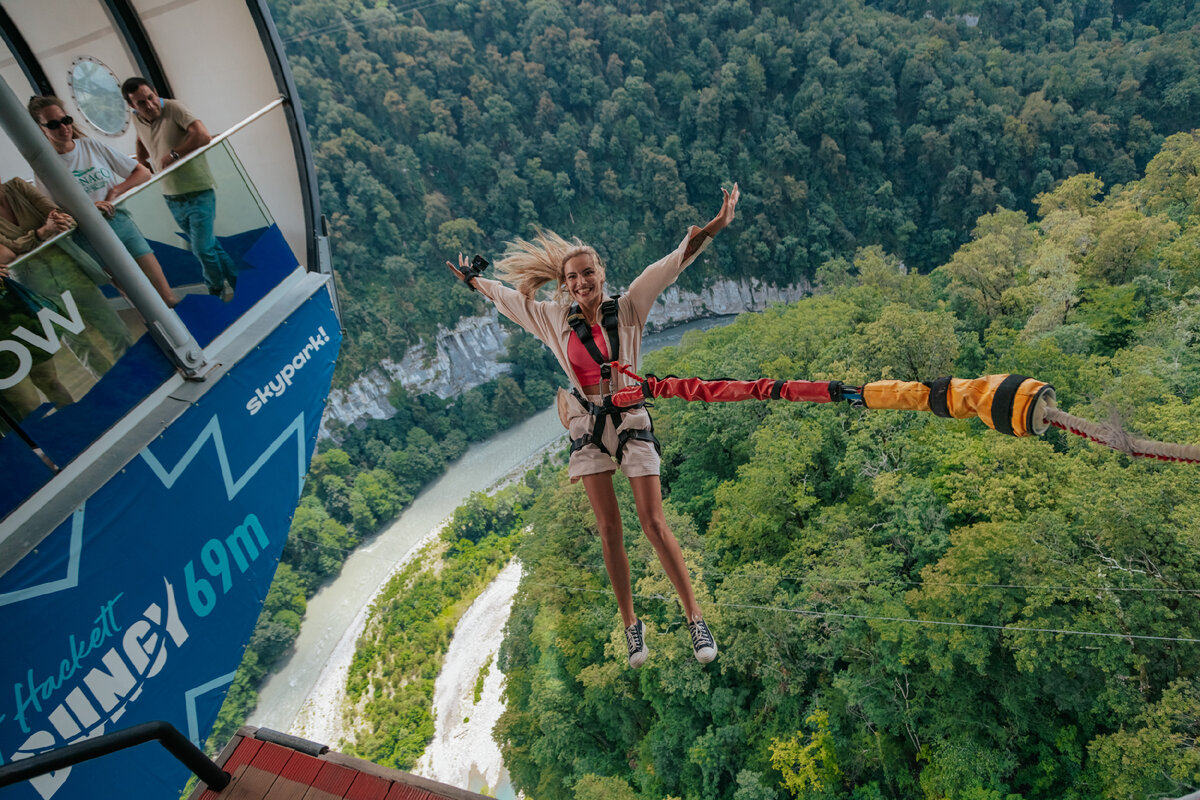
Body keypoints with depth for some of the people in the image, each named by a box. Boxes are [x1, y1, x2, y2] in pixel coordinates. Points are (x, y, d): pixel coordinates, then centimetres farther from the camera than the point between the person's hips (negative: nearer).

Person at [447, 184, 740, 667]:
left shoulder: (626, 309, -3)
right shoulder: (555, 320, 4)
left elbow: (672, 264, -9)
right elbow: (506, 295, 20)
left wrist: (713, 227, -17)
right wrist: (472, 280, 33)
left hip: (630, 422, -2)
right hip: (587, 428, 2)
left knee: (654, 523, -5)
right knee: (609, 528, 3)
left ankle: (695, 618, 4)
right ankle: (630, 624, 15)